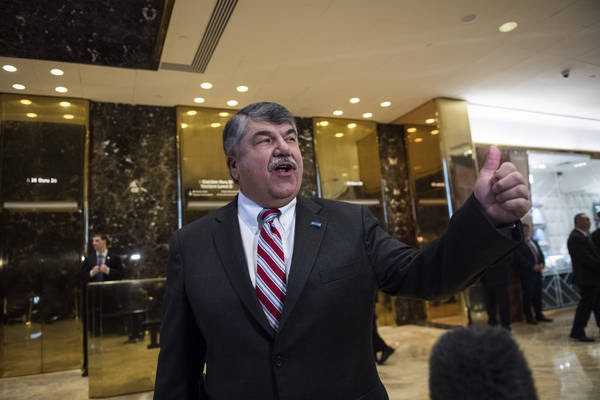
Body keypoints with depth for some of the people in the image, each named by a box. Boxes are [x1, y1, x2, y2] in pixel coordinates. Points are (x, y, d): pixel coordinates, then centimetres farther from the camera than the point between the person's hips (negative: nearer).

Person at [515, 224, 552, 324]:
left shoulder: (534, 242, 17)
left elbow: (541, 254, 16)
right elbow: (519, 258, -17)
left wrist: (542, 264, -3)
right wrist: (532, 266, -17)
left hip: (537, 272, 7)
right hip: (527, 274, -7)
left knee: (538, 295, 12)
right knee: (528, 295, -1)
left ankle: (539, 315, 22)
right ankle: (529, 317, 9)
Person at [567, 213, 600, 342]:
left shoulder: (584, 236, 14)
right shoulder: (576, 237, -19)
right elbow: (586, 258, -23)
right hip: (587, 278, -10)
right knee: (586, 304, -4)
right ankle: (577, 332, 4)